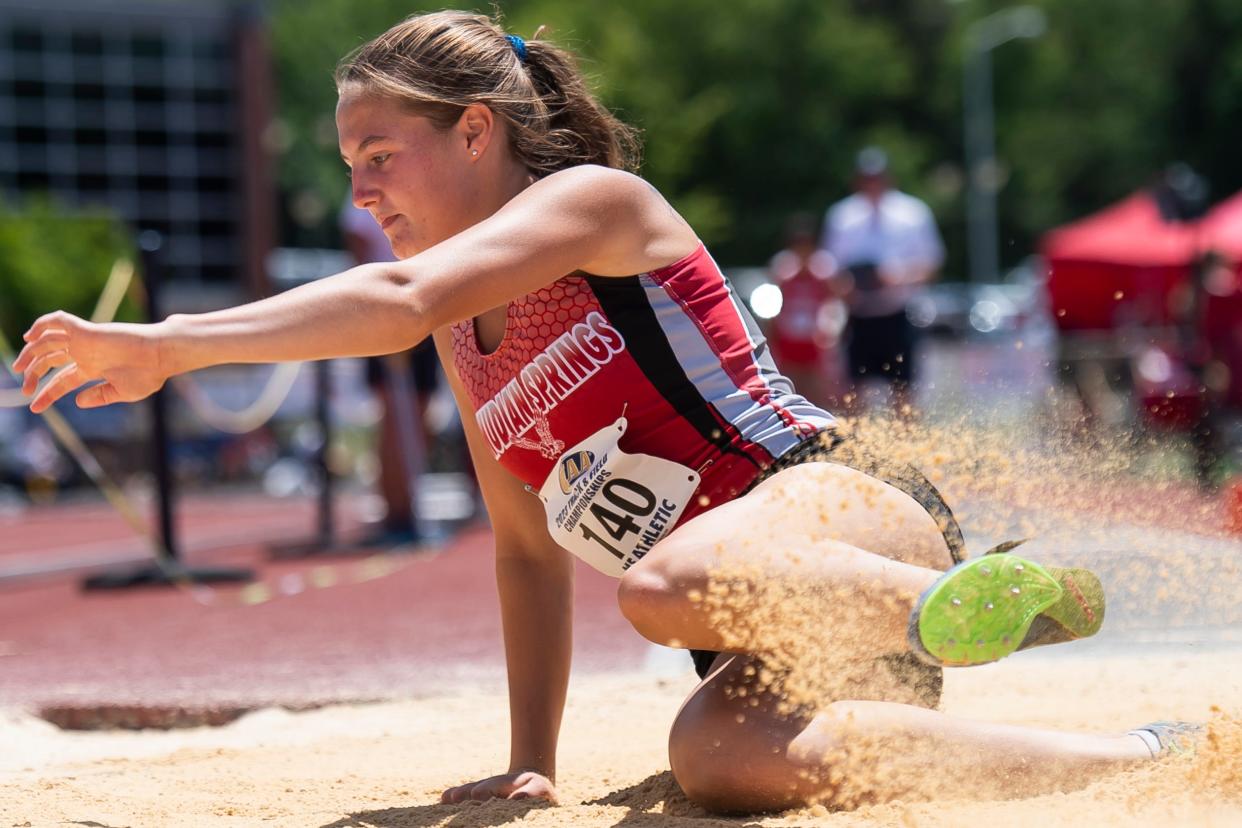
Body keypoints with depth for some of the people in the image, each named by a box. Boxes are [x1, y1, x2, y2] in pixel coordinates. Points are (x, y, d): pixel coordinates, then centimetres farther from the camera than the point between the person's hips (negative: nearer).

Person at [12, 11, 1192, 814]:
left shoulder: (590, 199, -3)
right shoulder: (467, 339, 23)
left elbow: (398, 301, -20)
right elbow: (529, 551, 26)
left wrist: (164, 345, -22)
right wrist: (529, 766, 18)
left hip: (844, 509, -7)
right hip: (773, 635, 7)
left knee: (670, 583, -42)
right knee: (718, 753, -33)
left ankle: (997, 598, -25)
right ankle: (1128, 764, -28)